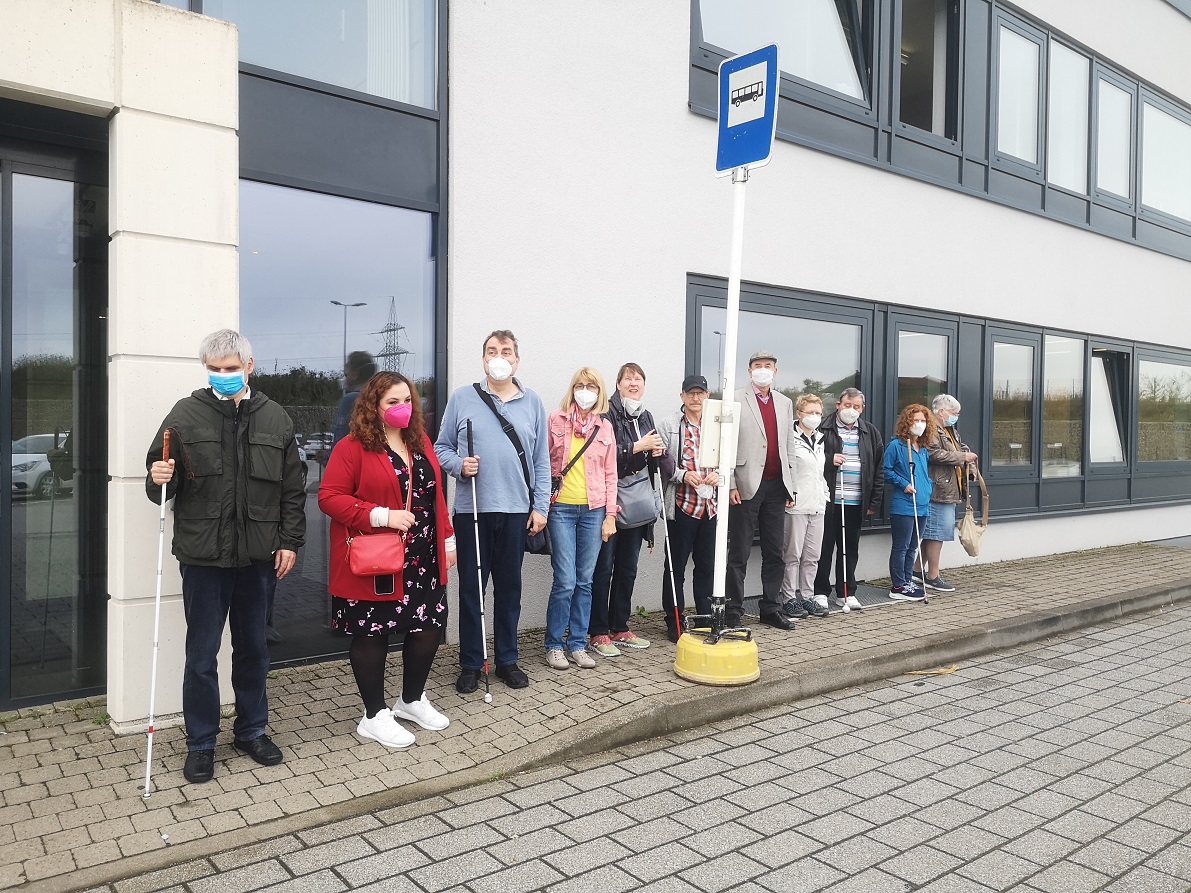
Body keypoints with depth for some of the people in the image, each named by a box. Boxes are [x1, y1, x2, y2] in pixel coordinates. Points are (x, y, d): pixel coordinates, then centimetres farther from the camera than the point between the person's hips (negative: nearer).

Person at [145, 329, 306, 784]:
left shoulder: (274, 418, 4)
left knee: (253, 648, 15)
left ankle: (252, 730, 32)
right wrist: (159, 480, -20)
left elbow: (292, 488, 7)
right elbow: (161, 486, 2)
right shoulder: (186, 414, -1)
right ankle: (201, 743, 23)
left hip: (258, 555, 2)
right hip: (203, 555, -2)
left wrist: (289, 541, 2)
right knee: (202, 655, 6)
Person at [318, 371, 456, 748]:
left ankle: (412, 700, 34)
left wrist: (448, 540, 13)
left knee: (428, 627, 11)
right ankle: (375, 716, 22)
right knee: (371, 635, 5)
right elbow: (329, 497, -15)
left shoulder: (421, 442, 11)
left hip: (422, 561, 7)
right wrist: (381, 516, -22)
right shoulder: (352, 447, -10)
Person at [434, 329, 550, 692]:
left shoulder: (532, 402, 7)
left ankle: (507, 660, 24)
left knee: (509, 587, 11)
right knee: (471, 588, 6)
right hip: (471, 510, -1)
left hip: (516, 511, 1)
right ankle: (470, 663, 19)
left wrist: (541, 506, 2)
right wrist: (459, 465, -15)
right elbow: (441, 448, 6)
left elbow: (541, 461, 8)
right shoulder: (462, 398, 2)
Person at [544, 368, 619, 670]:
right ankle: (554, 645, 10)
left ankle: (577, 644, 18)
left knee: (584, 581, 7)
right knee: (565, 581, -5)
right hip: (561, 509, -3)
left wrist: (610, 515, 3)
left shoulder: (605, 427, 8)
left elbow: (610, 474, 9)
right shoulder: (556, 420, 2)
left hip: (593, 511, 3)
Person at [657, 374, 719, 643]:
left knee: (707, 565, 12)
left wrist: (718, 474, -2)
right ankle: (674, 622, 13)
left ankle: (706, 619, 24)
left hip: (710, 505, 4)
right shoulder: (668, 425, 1)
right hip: (682, 504, -4)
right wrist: (683, 474, -17)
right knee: (676, 566, 3)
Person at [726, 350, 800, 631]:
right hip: (747, 486, -5)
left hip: (776, 486, 5)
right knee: (739, 554, 0)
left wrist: (790, 485, 10)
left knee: (774, 553, 11)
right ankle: (733, 611, 7)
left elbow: (789, 446, 16)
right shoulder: (736, 400, -1)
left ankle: (771, 608, 21)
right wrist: (730, 485, -11)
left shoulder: (785, 403, 15)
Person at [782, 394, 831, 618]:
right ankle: (789, 598, 6)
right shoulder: (791, 439, -7)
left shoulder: (820, 440, 17)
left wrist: (825, 495, 16)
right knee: (793, 555, -2)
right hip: (796, 506, -7)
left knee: (812, 556, 10)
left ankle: (807, 597, 19)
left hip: (817, 506, 7)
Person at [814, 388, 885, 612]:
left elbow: (879, 470, 12)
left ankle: (848, 592, 20)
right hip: (828, 500, -3)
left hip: (856, 502, 4)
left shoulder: (871, 434, 11)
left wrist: (874, 502, 6)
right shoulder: (823, 429, -1)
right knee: (825, 547, 2)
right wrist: (828, 460, -16)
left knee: (850, 549, 11)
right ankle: (820, 592, 11)